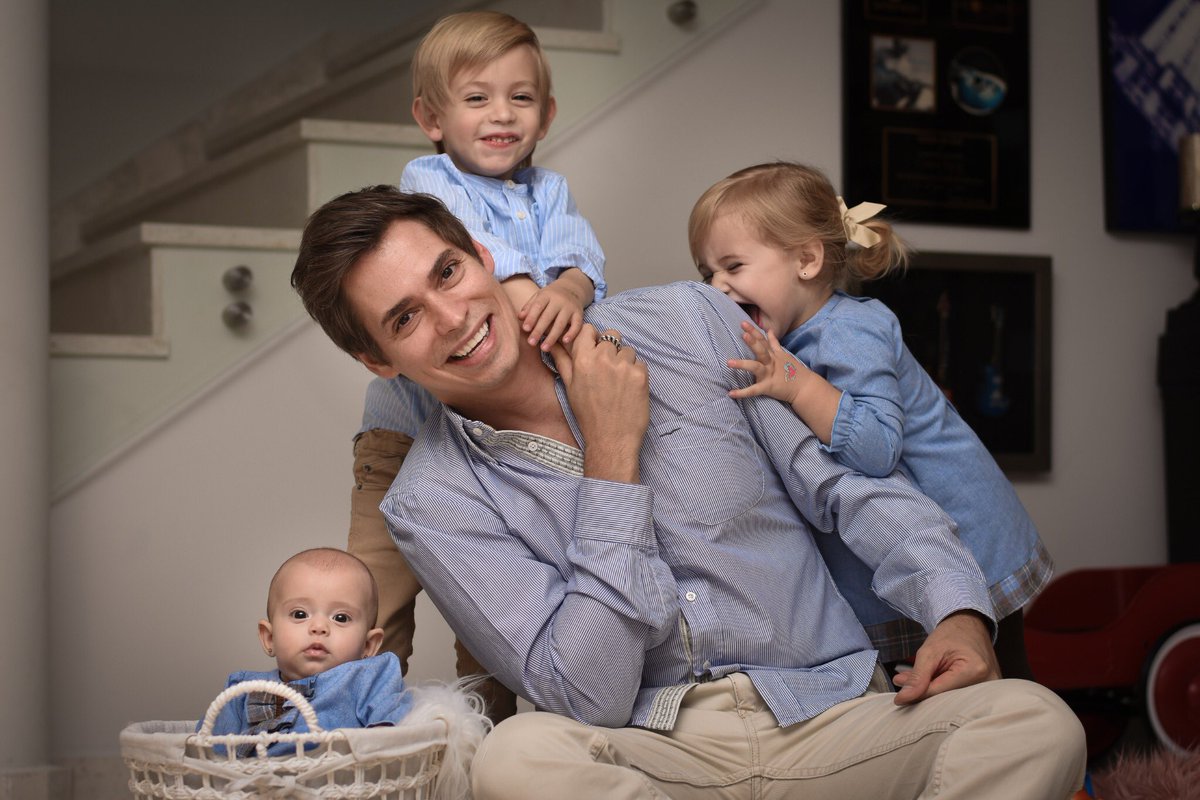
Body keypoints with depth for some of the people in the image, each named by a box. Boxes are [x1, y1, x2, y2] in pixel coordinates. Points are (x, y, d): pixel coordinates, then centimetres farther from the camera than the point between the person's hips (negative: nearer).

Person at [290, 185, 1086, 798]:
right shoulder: (432, 505, -1)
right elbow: (590, 700, -11)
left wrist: (955, 607, -11)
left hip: (834, 714, 2)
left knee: (1036, 721, -25)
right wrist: (613, 458, -11)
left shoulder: (686, 322, 6)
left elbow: (848, 480, 8)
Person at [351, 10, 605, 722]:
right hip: (408, 434, -4)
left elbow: (578, 252, -11)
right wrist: (522, 290, -44)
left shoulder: (549, 193, 9)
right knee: (376, 598, -6)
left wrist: (568, 292, -35)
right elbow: (467, 241, -25)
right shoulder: (427, 182, -4)